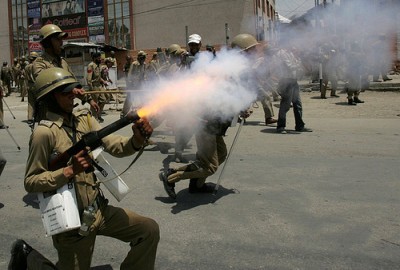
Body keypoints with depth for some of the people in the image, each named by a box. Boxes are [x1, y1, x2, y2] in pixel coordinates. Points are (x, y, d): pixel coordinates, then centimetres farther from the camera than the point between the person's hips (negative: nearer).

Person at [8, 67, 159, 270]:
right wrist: (69, 170, -27)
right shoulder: (45, 132, -19)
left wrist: (137, 140, -29)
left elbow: (115, 146, -9)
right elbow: (30, 182, -15)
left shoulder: (84, 119, 1)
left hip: (99, 209, 6)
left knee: (150, 231, 2)